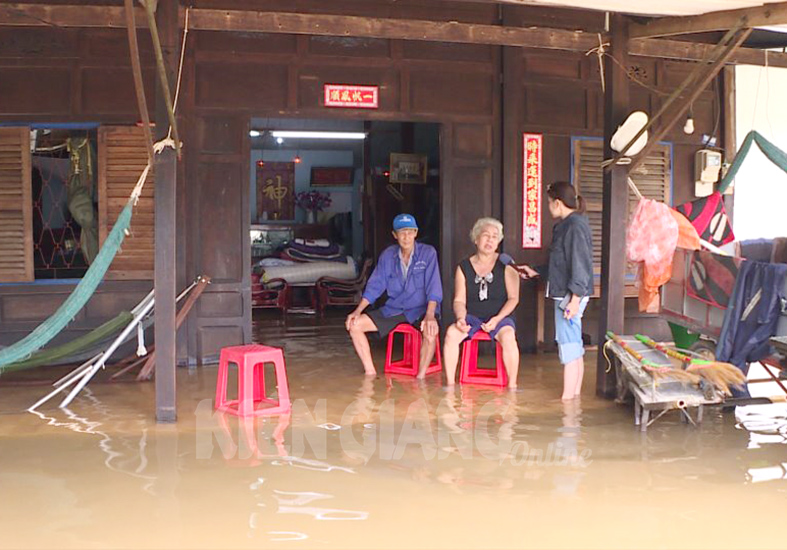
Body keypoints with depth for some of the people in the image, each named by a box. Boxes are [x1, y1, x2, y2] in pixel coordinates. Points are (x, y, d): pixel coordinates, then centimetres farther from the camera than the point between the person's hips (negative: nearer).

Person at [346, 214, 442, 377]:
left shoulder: (428, 253, -7)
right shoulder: (387, 255, 5)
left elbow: (433, 286, -16)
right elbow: (375, 285, 9)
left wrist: (430, 315, -31)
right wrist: (358, 311, -2)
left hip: (420, 309, -5)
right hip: (393, 308, 5)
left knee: (430, 330, -38)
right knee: (354, 325, -7)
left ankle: (420, 378, -23)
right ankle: (370, 373, -1)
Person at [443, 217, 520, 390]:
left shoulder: (505, 265, 0)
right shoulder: (464, 267, 6)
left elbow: (513, 298, -4)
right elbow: (459, 300, 4)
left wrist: (497, 319, -17)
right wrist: (461, 318, -17)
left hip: (500, 316, -2)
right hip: (472, 317, 2)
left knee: (508, 336, -35)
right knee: (451, 333, -27)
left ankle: (512, 385, -24)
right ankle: (450, 383, -19)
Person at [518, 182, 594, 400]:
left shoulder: (575, 226, -14)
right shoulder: (565, 225, 16)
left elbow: (579, 265, -19)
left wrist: (575, 298, -23)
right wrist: (535, 272, 32)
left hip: (570, 295, -10)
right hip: (564, 294, 10)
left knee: (569, 347, -6)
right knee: (574, 348, 13)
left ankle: (567, 398, -2)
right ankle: (575, 394, 19)